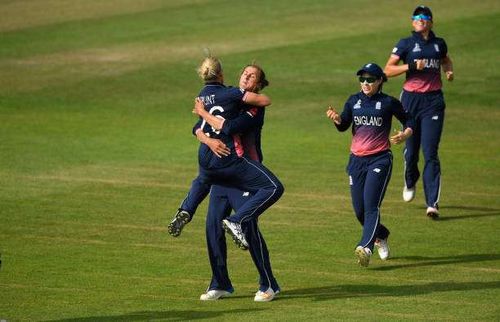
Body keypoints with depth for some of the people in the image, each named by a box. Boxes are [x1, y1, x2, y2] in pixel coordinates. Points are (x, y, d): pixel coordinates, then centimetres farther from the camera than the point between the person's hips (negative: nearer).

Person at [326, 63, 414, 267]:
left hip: (380, 160, -5)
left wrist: (405, 135, -14)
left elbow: (408, 121, 6)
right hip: (356, 160, 5)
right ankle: (380, 236, 36)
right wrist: (336, 119, -16)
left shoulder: (388, 103, -3)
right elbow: (343, 126, 6)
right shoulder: (354, 101, 8)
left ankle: (365, 248, -32)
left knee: (371, 206, -19)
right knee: (359, 210, 8)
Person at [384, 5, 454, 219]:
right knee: (411, 149, 8)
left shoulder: (439, 44, 10)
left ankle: (432, 203, -13)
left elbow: (446, 60, 32)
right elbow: (388, 70, -4)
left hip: (433, 101, 1)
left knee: (430, 152, -8)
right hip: (411, 99, -1)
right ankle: (410, 183, 42)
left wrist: (449, 71, 11)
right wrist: (412, 66, -15)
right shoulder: (406, 44, 1)